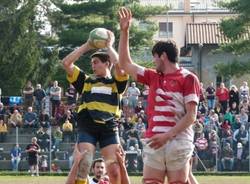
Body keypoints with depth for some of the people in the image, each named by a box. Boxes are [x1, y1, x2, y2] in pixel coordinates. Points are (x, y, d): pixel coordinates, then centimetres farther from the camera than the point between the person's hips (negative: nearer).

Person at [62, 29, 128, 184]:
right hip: (87, 128, 1)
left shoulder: (116, 82, 12)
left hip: (109, 128, -1)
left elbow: (120, 65, -8)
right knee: (82, 168, -12)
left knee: (115, 172, -7)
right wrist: (87, 46, 11)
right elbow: (66, 63, 8)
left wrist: (109, 45, 5)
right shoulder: (86, 81, 17)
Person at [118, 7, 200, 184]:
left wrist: (167, 136, -16)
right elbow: (125, 64, 24)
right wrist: (124, 31, 19)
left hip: (178, 142, -6)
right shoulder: (153, 77, 18)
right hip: (153, 143, 6)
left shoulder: (188, 79, 0)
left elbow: (191, 116, -7)